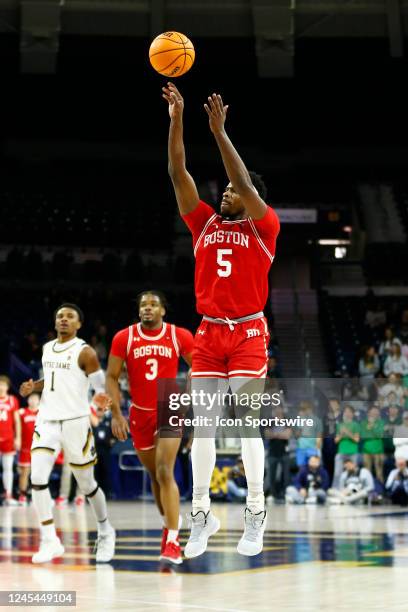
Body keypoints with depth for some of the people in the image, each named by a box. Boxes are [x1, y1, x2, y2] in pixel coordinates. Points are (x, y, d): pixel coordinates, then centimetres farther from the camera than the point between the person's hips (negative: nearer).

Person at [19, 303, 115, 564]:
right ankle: (50, 542, -9)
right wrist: (33, 387, 7)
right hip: (47, 421, 5)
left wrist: (102, 398, -31)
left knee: (86, 484, 7)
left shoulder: (85, 352, -8)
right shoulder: (47, 348, 11)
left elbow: (101, 387, -7)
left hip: (76, 422, -5)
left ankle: (105, 531, 33)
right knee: (38, 478, -14)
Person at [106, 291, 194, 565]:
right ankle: (170, 524, 36)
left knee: (165, 472, -18)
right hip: (140, 414, 3)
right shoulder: (124, 338, -5)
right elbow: (112, 377, -1)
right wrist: (116, 414, -9)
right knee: (155, 475, 14)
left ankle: (172, 542, -21)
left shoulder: (180, 336, -7)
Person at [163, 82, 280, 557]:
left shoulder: (263, 227, 0)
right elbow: (178, 175, 3)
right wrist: (176, 119, -4)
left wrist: (219, 131, -18)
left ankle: (256, 516, 1)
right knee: (202, 425, 1)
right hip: (208, 334, 4)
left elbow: (245, 182, -16)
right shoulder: (205, 224, 10)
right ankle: (201, 516, 6)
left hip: (248, 334, -4)